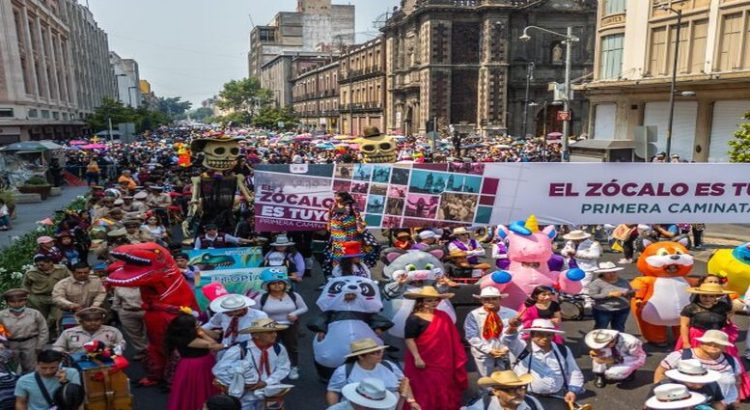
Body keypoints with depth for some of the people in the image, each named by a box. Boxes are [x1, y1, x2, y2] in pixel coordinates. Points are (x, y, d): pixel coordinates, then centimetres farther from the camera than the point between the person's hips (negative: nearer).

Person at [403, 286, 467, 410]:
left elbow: (452, 339, 11)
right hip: (424, 362, -6)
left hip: (442, 362, 6)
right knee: (426, 391, 1)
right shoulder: (414, 319, -12)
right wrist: (417, 358, -20)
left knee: (444, 391, 12)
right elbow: (409, 339, -16)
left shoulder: (443, 316, 5)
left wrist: (458, 358, 13)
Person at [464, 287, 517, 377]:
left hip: (505, 353, 1)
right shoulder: (474, 315, -5)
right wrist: (488, 350, -14)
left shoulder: (510, 313, -1)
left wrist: (506, 348, -13)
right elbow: (472, 337, -8)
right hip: (483, 354, -1)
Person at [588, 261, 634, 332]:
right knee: (601, 329, 4)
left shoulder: (623, 281, 7)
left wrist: (626, 293, -12)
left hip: (622, 310, 5)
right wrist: (610, 294, -21)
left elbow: (632, 292, 14)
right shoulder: (597, 282, -11)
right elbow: (592, 295, -18)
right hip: (603, 311, -5)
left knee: (619, 329, 14)